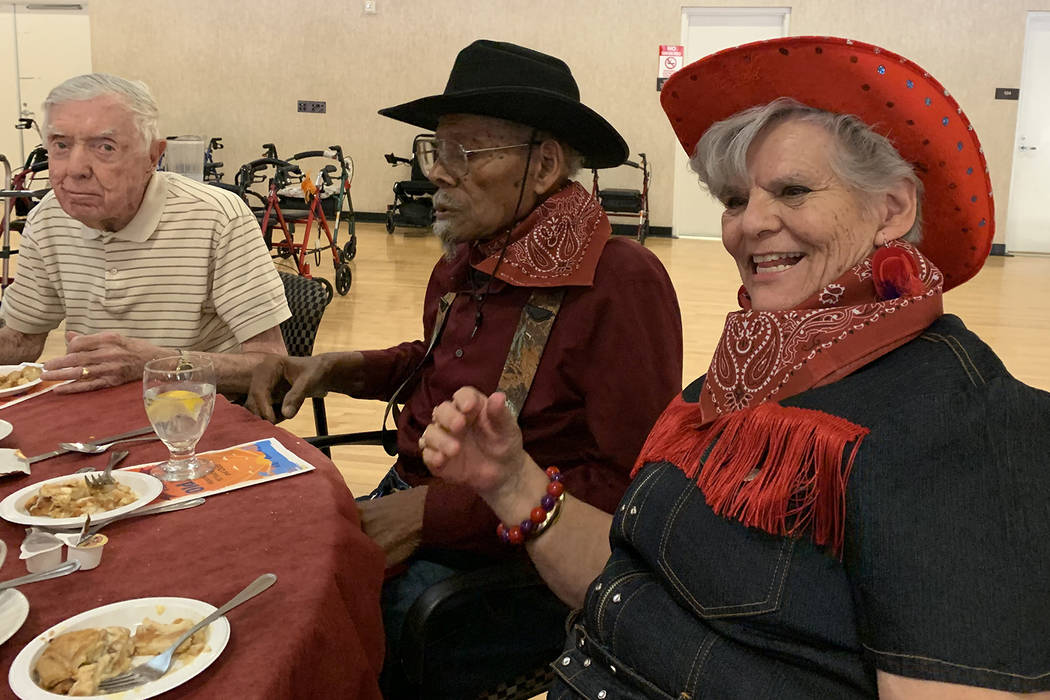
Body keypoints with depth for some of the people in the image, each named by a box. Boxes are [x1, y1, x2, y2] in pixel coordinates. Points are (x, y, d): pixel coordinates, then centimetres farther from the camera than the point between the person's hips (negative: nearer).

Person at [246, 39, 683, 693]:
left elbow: (625, 485, -22)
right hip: (408, 508, 7)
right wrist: (338, 368, 4)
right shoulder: (465, 261, 5)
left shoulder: (623, 284, -21)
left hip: (504, 557, -7)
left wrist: (436, 511, -20)